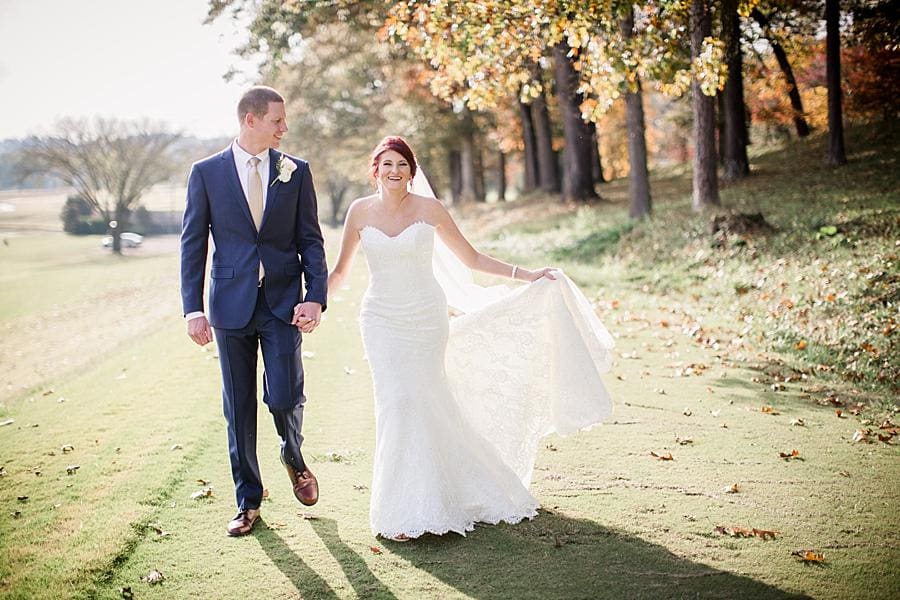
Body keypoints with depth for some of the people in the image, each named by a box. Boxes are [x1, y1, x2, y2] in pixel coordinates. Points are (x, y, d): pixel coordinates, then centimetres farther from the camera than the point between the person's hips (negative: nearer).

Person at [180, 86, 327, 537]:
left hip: (283, 302, 0)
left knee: (285, 397, -6)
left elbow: (311, 240, 3)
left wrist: (315, 297, -9)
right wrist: (193, 308, -5)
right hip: (231, 305, 0)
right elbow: (193, 243, 2)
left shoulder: (295, 171, 4)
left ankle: (294, 457, 29)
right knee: (238, 407, 6)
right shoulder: (206, 172, 1)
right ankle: (248, 500, 22)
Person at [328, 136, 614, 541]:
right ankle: (399, 511, 5)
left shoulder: (428, 208, -3)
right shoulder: (360, 212, 1)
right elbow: (340, 270, 11)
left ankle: (426, 503, 18)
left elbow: (471, 259, 4)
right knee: (396, 406, -7)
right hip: (382, 321, 1)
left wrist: (524, 274, 0)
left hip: (427, 319, 0)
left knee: (425, 405, 0)